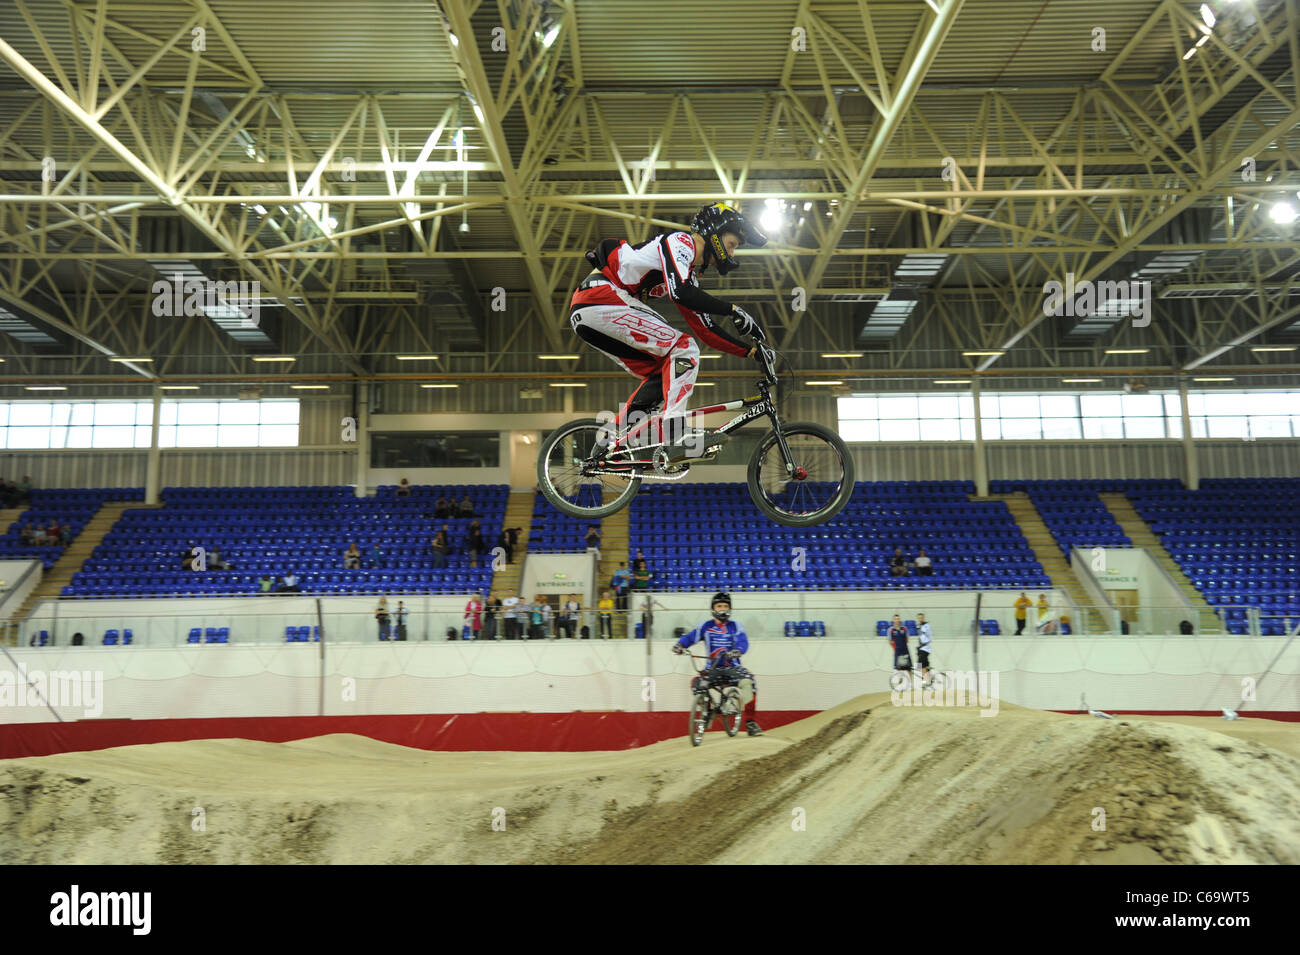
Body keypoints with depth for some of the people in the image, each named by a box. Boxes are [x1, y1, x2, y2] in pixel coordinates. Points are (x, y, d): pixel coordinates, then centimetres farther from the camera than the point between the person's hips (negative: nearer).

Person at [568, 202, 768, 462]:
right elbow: (679, 291, -23)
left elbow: (705, 329, 22)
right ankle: (674, 436, -23)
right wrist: (733, 310, -19)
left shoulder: (688, 275, 23)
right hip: (602, 297, -10)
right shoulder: (680, 241, -4)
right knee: (684, 349, -14)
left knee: (662, 375, 11)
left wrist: (748, 350, 14)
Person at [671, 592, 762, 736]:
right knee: (697, 683, -26)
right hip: (712, 668, 1)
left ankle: (751, 722, -15)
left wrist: (737, 651, -34)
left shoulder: (735, 626, 5)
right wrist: (680, 645, -24)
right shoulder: (706, 626, 7)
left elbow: (743, 642, -11)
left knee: (749, 682, -28)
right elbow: (691, 637, -3)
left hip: (732, 667, -1)